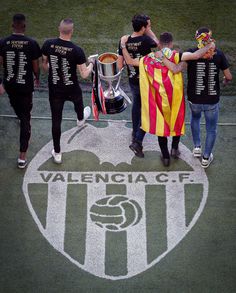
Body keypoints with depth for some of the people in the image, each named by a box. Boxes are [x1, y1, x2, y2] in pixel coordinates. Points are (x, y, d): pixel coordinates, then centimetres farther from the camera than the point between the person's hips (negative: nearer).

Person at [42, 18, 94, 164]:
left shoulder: (48, 44, -15)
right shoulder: (77, 50, -24)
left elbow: (44, 65, 1)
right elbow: (84, 74, -17)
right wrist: (91, 64, 4)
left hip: (54, 90, 1)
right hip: (72, 90, -1)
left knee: (56, 121, 11)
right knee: (78, 100, 36)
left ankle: (57, 153, 20)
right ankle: (81, 119, 69)